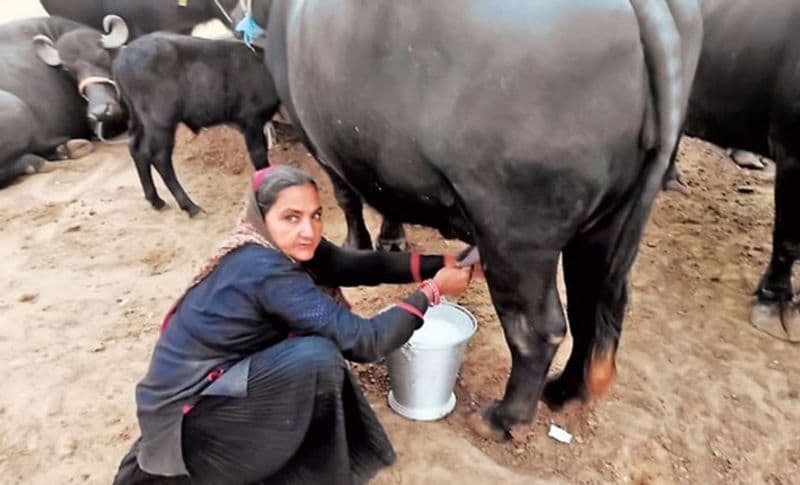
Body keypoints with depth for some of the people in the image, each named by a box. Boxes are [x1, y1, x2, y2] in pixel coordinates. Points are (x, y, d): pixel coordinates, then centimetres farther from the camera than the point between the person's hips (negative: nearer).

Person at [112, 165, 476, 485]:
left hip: (206, 383, 9)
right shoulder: (266, 271, -28)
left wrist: (438, 265, -8)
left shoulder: (279, 247, -4)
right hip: (183, 417, -9)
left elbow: (357, 264, -2)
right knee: (317, 357, -25)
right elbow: (364, 340, -28)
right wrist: (432, 291, -17)